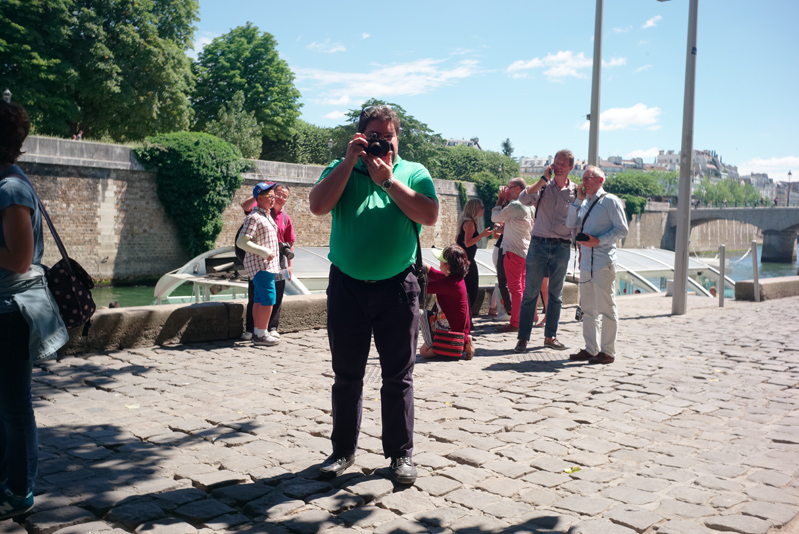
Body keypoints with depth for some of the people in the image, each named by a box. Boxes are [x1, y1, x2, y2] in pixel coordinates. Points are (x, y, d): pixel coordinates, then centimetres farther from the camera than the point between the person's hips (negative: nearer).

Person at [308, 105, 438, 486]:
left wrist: (389, 180, -11)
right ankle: (343, 450, 23)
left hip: (397, 286, -1)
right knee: (346, 375, 9)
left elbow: (429, 215, -8)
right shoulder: (341, 170, 10)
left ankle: (400, 452, 18)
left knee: (398, 375, 5)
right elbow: (318, 206, -8)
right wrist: (350, 161, -9)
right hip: (347, 286, 1)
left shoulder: (413, 173, 8)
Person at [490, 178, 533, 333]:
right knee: (521, 288, 13)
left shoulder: (515, 206, -16)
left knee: (515, 289, -7)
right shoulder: (528, 207, 13)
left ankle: (514, 324, -4)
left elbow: (495, 217, -8)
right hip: (525, 251, 10)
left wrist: (500, 200, 5)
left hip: (514, 251, -9)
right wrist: (505, 200, 15)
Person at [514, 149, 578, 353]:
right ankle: (523, 338, 1)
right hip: (539, 244, -1)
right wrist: (544, 179, -14)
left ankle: (550, 336, 19)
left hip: (562, 247, 1)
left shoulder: (575, 192, 6)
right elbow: (523, 199, -15)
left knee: (556, 294, 9)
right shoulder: (542, 187, 4)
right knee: (530, 293, -3)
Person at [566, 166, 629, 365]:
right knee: (587, 308, 10)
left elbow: (622, 230, -8)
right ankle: (591, 349, 19)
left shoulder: (610, 201, -3)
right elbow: (570, 224, 10)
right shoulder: (584, 204, 18)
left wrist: (598, 240, -17)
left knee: (606, 308, -2)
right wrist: (578, 200, 4)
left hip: (603, 262, -7)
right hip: (586, 261, 7)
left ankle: (608, 351, 4)